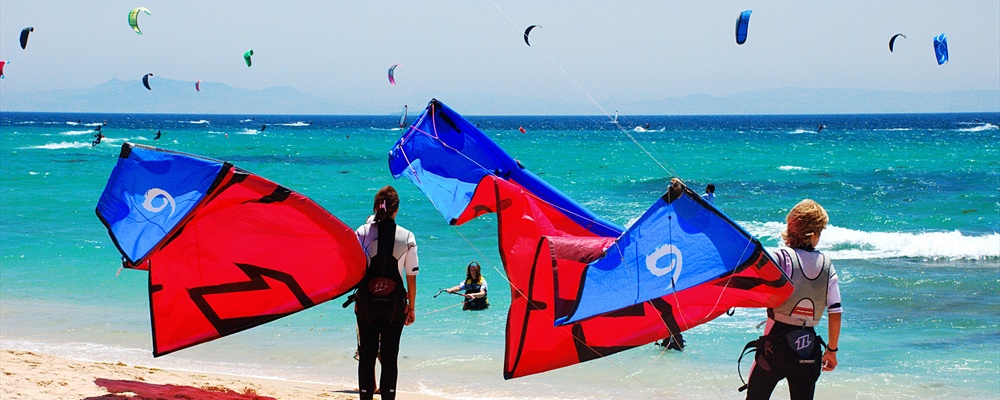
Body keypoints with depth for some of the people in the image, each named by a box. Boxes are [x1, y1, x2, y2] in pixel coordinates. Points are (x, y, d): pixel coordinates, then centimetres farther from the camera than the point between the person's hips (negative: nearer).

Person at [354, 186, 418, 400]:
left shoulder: (362, 233, -4)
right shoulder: (407, 237, -3)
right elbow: (411, 277, 0)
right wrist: (411, 307, 9)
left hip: (367, 302, 0)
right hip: (395, 303, 0)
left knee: (366, 354, 7)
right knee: (390, 355, 6)